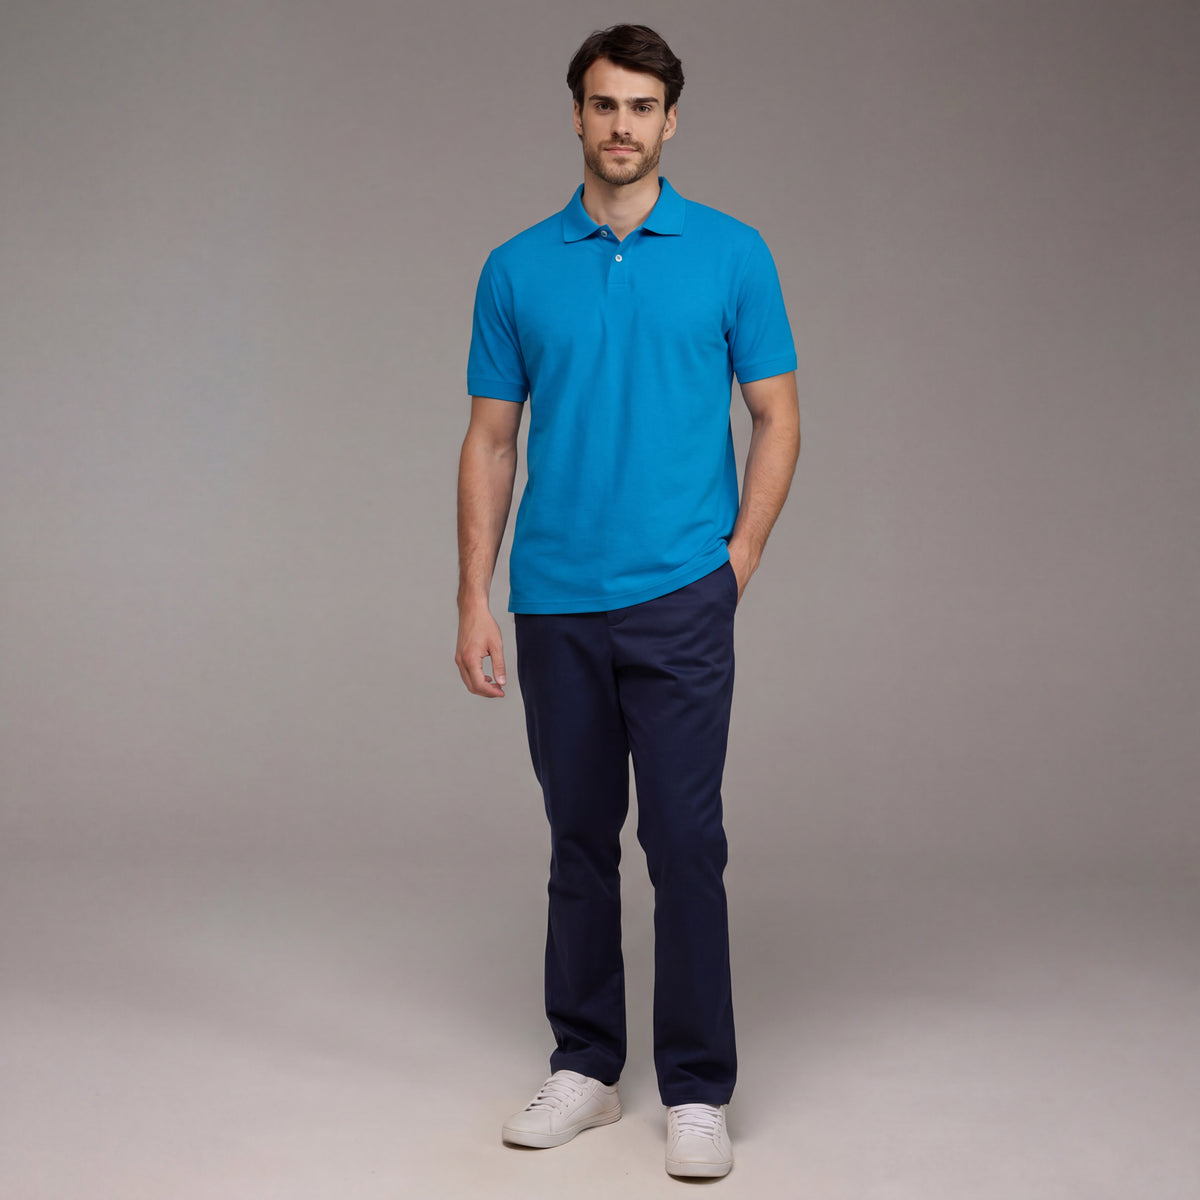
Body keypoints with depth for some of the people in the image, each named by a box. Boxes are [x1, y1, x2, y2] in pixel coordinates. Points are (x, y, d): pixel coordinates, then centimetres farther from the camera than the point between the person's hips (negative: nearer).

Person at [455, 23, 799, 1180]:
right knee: (579, 843, 11)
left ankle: (697, 1090, 8)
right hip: (554, 606, 3)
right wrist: (473, 600, 0)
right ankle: (585, 1064, 24)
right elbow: (491, 441, 7)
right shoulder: (515, 269, 6)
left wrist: (738, 559, -6)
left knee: (685, 842, -3)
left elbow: (776, 418, 4)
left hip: (678, 599, -2)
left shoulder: (732, 254, 1)